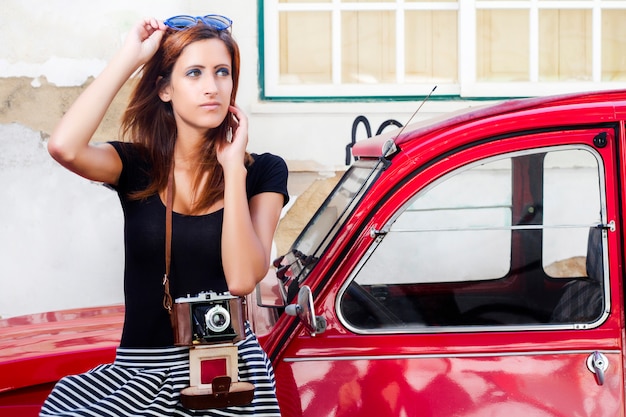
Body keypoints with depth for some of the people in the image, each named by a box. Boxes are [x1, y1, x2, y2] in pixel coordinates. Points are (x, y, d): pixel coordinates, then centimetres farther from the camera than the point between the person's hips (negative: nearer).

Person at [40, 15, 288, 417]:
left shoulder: (263, 171, 1)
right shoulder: (137, 166, 4)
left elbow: (242, 279, -13)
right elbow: (64, 147, -19)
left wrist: (233, 166, -12)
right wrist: (130, 58, -11)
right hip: (142, 364, 2)